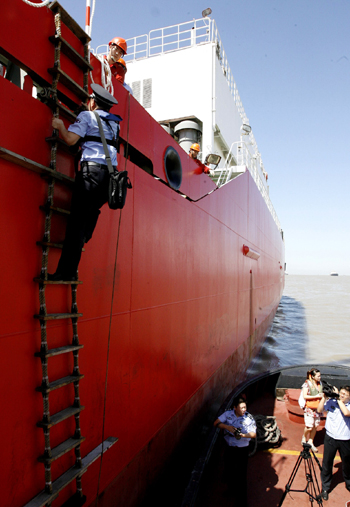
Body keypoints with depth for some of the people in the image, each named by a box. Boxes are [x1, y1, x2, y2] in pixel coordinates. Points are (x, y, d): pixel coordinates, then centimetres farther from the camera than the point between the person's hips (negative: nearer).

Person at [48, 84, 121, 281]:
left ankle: (66, 271, -12)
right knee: (91, 215, 13)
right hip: (111, 171, 7)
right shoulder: (114, 122, 27)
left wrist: (60, 126, 18)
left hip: (92, 168, -6)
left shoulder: (87, 115, 8)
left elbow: (70, 139, -2)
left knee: (78, 219, -10)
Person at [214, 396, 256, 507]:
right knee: (229, 471, 21)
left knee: (241, 474, 4)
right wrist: (227, 427, -26)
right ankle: (231, 490, 49)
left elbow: (253, 434, -13)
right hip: (229, 448, 3)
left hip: (242, 450, -3)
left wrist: (243, 435, -31)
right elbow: (216, 423, -10)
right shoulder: (228, 414, -8)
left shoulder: (249, 418, -14)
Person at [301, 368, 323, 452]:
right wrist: (316, 396, -17)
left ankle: (311, 442, 24)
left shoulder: (320, 383, 7)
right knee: (309, 427, -6)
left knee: (315, 426, 8)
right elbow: (305, 396, -14)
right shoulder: (307, 384, -11)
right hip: (309, 408, -6)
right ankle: (304, 437, 22)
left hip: (317, 408, 6)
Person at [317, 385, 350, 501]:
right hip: (331, 438, 0)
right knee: (327, 463, 8)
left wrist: (338, 399, -22)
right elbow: (319, 410, -9)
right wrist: (324, 398, -17)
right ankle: (325, 488, 26)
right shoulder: (331, 401, -7)